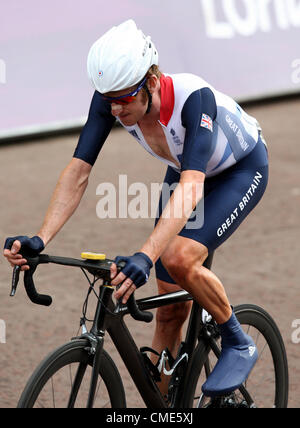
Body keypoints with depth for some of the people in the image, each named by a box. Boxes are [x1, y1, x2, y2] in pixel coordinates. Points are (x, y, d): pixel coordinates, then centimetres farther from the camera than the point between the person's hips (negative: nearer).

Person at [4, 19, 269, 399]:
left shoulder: (193, 97, -40)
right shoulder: (110, 99, -26)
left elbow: (191, 187, -51)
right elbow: (78, 171, -27)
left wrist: (145, 256, -63)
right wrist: (40, 239, -42)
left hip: (242, 169, -6)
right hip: (185, 169, 6)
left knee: (178, 258, -30)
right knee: (169, 310, 2)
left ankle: (238, 344, -6)